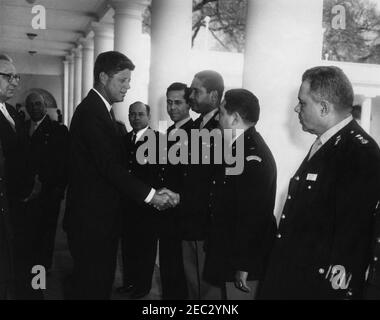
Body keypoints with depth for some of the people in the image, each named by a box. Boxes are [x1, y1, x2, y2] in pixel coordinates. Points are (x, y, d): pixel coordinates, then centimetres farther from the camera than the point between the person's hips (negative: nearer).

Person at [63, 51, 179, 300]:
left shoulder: (102, 110, 13)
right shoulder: (92, 112, -18)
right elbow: (110, 167, -24)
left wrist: (152, 193, 5)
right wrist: (150, 195, -19)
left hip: (101, 216, 10)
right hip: (92, 219, -10)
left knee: (102, 281, 19)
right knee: (92, 287, 3)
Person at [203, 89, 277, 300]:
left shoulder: (253, 157, -22)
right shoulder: (238, 147, 7)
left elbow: (253, 216, -24)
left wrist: (243, 266, -20)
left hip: (246, 262, -9)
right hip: (229, 252, 9)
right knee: (228, 294, 21)